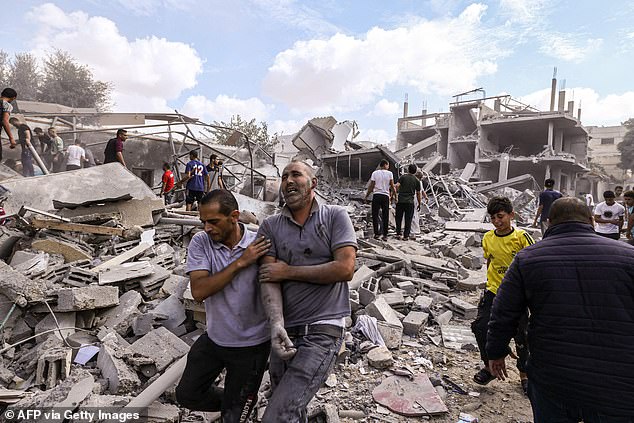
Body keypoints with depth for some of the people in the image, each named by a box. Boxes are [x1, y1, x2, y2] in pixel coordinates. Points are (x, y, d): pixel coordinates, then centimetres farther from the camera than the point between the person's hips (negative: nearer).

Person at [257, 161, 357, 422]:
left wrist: (288, 271, -10)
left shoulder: (335, 217, -2)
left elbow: (345, 269, -14)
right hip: (286, 332, 5)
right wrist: (276, 324, -23)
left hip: (322, 330, -4)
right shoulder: (270, 226, 6)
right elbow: (268, 279, -5)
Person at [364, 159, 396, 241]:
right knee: (385, 216, 6)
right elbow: (392, 186, 2)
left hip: (376, 195, 0)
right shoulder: (389, 173, 3)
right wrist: (394, 195, 13)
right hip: (385, 195, 0)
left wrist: (366, 196, 11)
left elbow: (371, 186, 2)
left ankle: (376, 233, 6)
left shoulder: (375, 173, 3)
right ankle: (385, 235, 7)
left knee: (375, 215, 7)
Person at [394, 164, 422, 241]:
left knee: (399, 218, 11)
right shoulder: (417, 180, 5)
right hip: (410, 202, 0)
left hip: (400, 201, 0)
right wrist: (419, 204, 15)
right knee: (408, 220, 6)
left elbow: (397, 186, -14)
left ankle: (398, 234, 10)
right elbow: (418, 194, 7)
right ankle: (406, 236, 6)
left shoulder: (403, 177, 1)